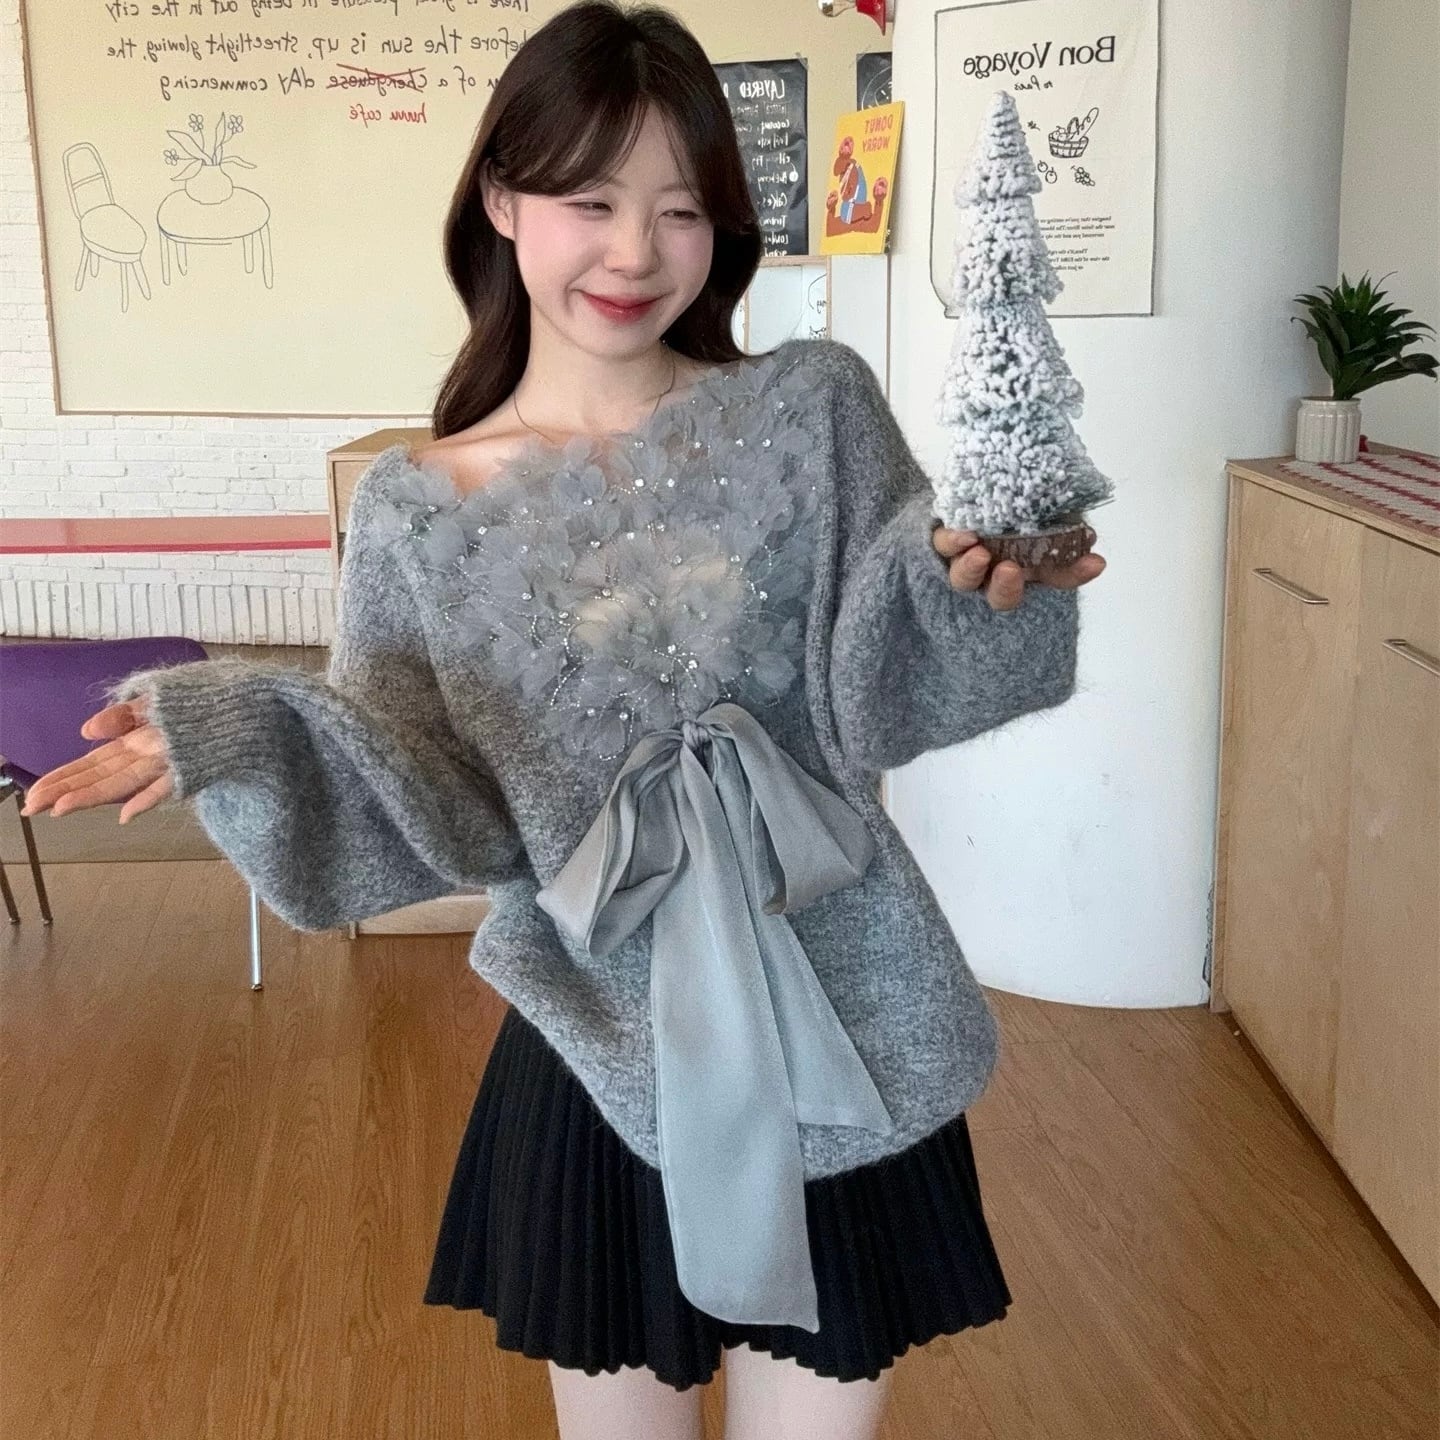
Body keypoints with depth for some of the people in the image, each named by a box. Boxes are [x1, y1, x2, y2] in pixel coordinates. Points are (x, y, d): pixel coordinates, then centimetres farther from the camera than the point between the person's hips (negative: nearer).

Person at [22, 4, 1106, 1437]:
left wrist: (964, 581, -28)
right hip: (598, 1066, 1)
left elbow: (868, 708, -9)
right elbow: (457, 819, -6)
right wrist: (251, 734, -22)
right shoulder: (416, 507, -3)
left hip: (831, 1048, 0)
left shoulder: (811, 407, -4)